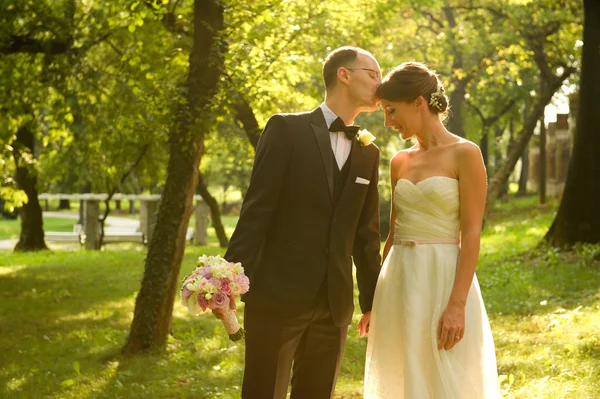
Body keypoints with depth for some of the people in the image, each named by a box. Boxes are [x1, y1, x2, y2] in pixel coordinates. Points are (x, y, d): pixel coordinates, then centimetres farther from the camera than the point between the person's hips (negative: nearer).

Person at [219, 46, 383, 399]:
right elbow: (257, 210, -7)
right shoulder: (287, 130, -2)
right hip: (278, 294, -4)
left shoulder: (369, 154, 12)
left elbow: (367, 234, 15)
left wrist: (372, 302, 15)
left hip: (335, 304, 5)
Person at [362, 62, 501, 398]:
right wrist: (376, 299, 14)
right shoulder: (400, 162, 12)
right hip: (399, 283, 6)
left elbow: (472, 234, -12)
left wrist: (457, 304, -19)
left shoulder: (465, 154, -7)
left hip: (443, 281, -6)